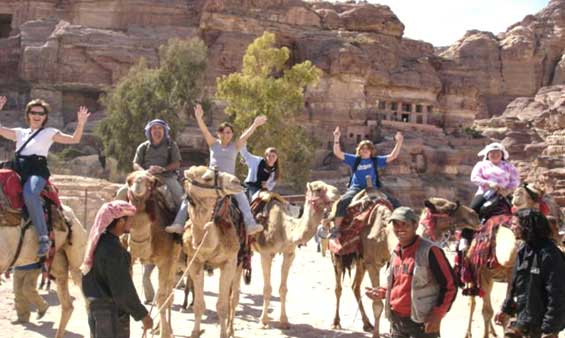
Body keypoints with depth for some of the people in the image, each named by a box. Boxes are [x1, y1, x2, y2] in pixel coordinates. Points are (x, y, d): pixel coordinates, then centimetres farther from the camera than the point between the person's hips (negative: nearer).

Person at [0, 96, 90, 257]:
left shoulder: (49, 132, 16)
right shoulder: (19, 132, 26)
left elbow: (74, 139, 10)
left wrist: (81, 123, -4)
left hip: (37, 170, -5)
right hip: (18, 169, 5)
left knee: (29, 194, -36)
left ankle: (44, 238, -35)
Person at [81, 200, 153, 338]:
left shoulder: (100, 239, 4)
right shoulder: (112, 249, -24)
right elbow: (122, 288, -23)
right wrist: (143, 314, -15)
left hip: (97, 305, 9)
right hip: (111, 310, -9)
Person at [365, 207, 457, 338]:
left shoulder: (429, 251, -14)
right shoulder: (395, 253, 9)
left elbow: (450, 285, -12)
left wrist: (438, 315, -17)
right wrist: (382, 293, 6)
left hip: (422, 322, -7)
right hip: (396, 320, 7)